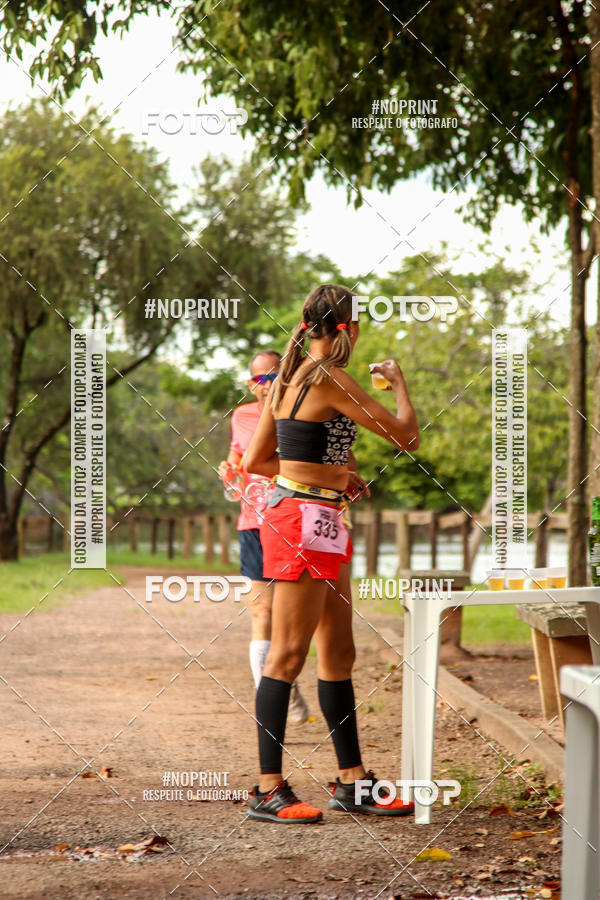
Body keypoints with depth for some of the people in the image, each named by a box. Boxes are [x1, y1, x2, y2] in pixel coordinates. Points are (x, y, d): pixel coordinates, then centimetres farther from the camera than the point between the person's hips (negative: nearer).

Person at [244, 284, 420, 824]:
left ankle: (353, 782, 18)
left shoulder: (289, 378, 12)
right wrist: (398, 383, 7)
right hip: (305, 521, -10)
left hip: (321, 524, 10)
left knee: (338, 653, 12)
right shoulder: (329, 378, -14)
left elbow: (257, 460, 17)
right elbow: (406, 436, -11)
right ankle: (269, 789, -3)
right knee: (289, 654, -7)